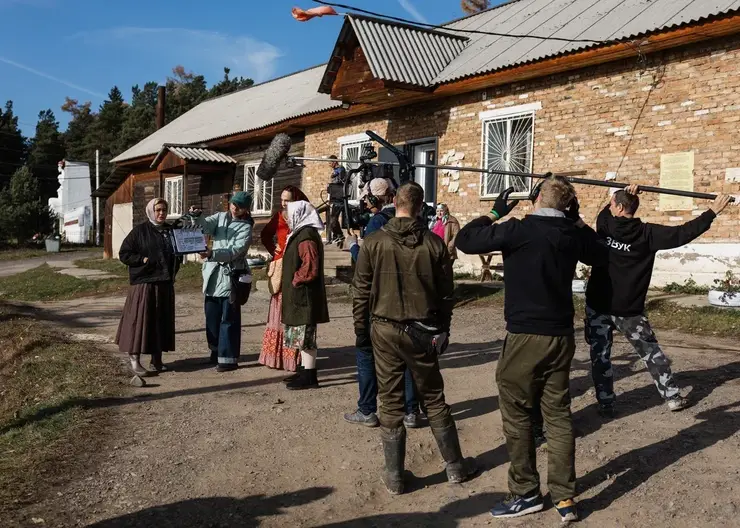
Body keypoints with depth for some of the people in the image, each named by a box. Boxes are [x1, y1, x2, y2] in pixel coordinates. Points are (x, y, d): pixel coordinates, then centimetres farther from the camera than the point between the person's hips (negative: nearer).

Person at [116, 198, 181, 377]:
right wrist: (143, 260, -16)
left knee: (162, 320, 8)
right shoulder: (140, 231, -4)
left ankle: (157, 358, 18)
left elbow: (178, 252, 21)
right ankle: (134, 359, 3)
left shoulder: (170, 230, 11)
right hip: (144, 283, -5)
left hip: (165, 283, 5)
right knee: (140, 319, -4)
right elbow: (124, 253, -5)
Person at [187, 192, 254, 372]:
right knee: (212, 315, 13)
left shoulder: (246, 228, -6)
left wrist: (213, 253, -33)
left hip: (231, 277, -5)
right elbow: (205, 225, -6)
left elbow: (235, 251, -19)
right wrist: (196, 217, -27)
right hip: (213, 275, 5)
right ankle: (216, 350, 30)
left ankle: (228, 358, 2)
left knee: (229, 319, -3)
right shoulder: (220, 217, 11)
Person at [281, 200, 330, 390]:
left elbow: (310, 268, -24)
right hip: (299, 295, 10)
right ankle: (306, 372, 25)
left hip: (304, 296, -10)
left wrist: (295, 281, -13)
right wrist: (294, 282, 13)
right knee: (302, 337, 16)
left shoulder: (306, 237, -17)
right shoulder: (300, 233, 16)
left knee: (305, 336, -4)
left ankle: (309, 377, 2)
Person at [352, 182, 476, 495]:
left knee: (390, 403, 8)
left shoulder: (373, 242, -6)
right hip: (423, 331, 1)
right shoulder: (433, 243, -4)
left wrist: (361, 330, 7)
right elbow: (445, 293, 1)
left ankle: (394, 476, 16)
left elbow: (360, 292, -3)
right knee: (434, 399, 15)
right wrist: (443, 331, 12)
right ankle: (454, 466, 26)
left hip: (384, 330, -1)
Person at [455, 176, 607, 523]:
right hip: (561, 337, 6)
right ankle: (565, 498, 16)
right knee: (558, 416, 12)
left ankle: (526, 494, 17)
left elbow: (465, 241, -11)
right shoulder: (573, 234, 3)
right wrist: (577, 221, 19)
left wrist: (496, 212, 2)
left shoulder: (520, 230, -15)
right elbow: (600, 256, 24)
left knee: (517, 417, 8)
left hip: (525, 338, -6)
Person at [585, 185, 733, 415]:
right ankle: (673, 397, 24)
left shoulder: (604, 225, -5)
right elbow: (682, 233, -5)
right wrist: (712, 211, 2)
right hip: (628, 309, 0)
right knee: (651, 352, 16)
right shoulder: (647, 233, -7)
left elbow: (606, 212, 19)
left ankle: (606, 403, 11)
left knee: (600, 355, 10)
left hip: (598, 305, 0)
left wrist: (624, 194, 13)